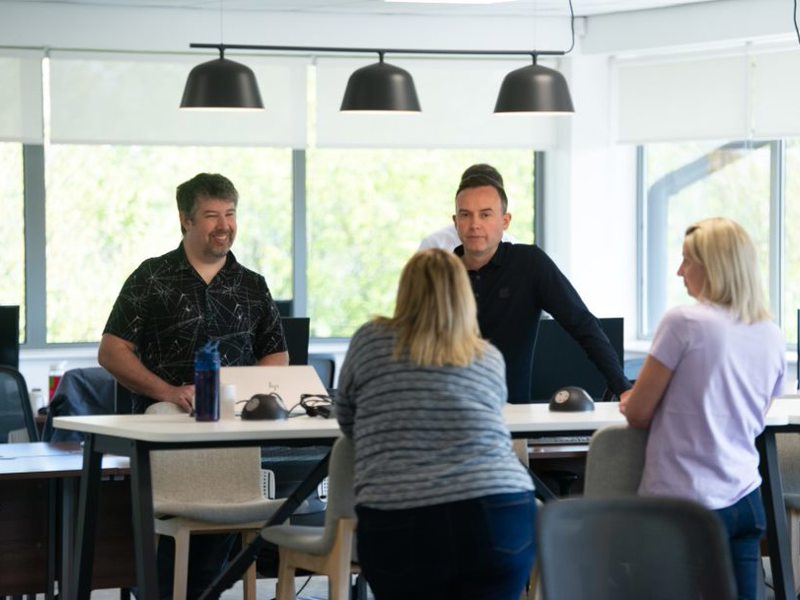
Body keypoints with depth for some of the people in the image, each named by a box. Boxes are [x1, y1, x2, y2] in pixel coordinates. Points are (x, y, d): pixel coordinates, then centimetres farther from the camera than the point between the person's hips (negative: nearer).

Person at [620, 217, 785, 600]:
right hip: (745, 501, 6)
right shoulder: (771, 337, 9)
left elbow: (637, 414, -6)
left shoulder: (683, 323, -11)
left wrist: (632, 403, 18)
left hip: (683, 503, -6)